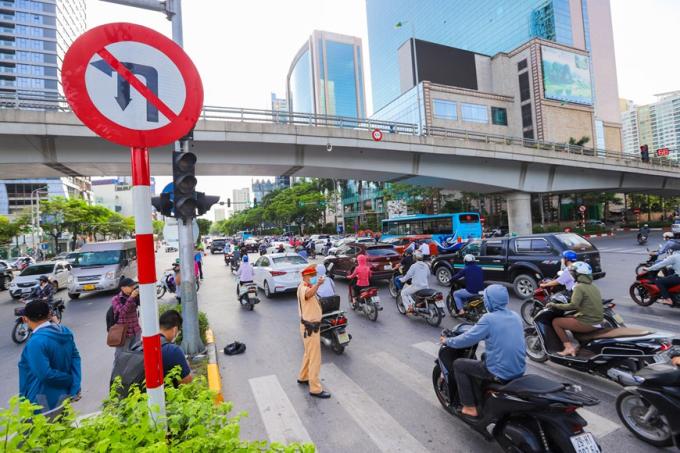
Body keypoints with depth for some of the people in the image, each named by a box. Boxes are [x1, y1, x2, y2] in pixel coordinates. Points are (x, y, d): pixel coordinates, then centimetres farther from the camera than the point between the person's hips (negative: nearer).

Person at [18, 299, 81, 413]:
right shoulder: (65, 331, -2)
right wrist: (75, 386, -5)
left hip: (44, 401, -7)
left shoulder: (36, 341, -25)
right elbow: (75, 357, -2)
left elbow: (45, 374, -26)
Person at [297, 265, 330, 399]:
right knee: (315, 358, -3)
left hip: (313, 325, 10)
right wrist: (317, 284, -66)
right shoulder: (302, 288, -23)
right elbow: (308, 294, -49)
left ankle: (303, 377, 40)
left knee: (309, 354, 23)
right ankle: (315, 389, 6)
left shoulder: (309, 287, 10)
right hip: (309, 327, -10)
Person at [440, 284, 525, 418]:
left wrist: (448, 341, 3)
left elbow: (467, 339, -13)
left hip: (500, 373, -7)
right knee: (484, 356, 32)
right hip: (519, 370, 7)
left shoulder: (489, 318, -17)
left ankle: (470, 407, 13)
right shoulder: (515, 316, 4)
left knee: (458, 365, 8)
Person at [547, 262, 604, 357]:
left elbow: (573, 305, -24)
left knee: (556, 322, 2)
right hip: (597, 322, 9)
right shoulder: (593, 287, 13)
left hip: (587, 323, -9)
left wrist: (555, 305, -16)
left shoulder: (579, 287, -14)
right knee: (568, 318, 27)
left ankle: (569, 347, -3)